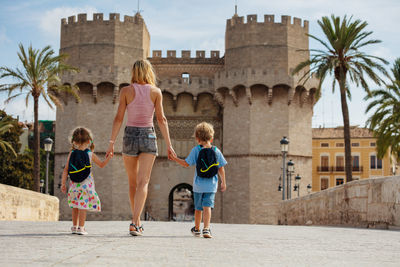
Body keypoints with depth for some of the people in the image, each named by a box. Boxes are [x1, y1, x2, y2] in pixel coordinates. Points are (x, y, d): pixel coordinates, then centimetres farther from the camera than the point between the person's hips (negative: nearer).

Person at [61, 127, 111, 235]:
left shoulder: (72, 154, 1)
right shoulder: (90, 155, -3)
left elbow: (66, 170, 0)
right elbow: (101, 165, 10)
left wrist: (63, 183, 4)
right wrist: (109, 157, 19)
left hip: (74, 184, 3)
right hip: (86, 184, -3)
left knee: (75, 206, 15)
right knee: (83, 205, -1)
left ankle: (74, 226, 23)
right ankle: (81, 227, -4)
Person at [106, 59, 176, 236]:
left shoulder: (126, 91, -1)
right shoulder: (156, 92, 0)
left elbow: (118, 118, -4)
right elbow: (161, 119, -3)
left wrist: (112, 142, -1)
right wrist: (168, 145, 0)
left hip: (130, 136, 1)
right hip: (149, 137, -1)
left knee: (133, 182, 14)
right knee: (143, 182, -5)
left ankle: (137, 222, 23)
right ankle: (134, 223, -19)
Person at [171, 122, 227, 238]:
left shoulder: (196, 150, -4)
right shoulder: (216, 151, 1)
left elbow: (186, 164, -4)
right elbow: (221, 169, 4)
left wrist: (175, 158, 10)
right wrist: (223, 182, 14)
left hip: (198, 185, 0)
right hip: (211, 185, 0)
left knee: (198, 208, 14)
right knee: (207, 207, -5)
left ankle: (197, 229, 30)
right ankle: (206, 229, -19)